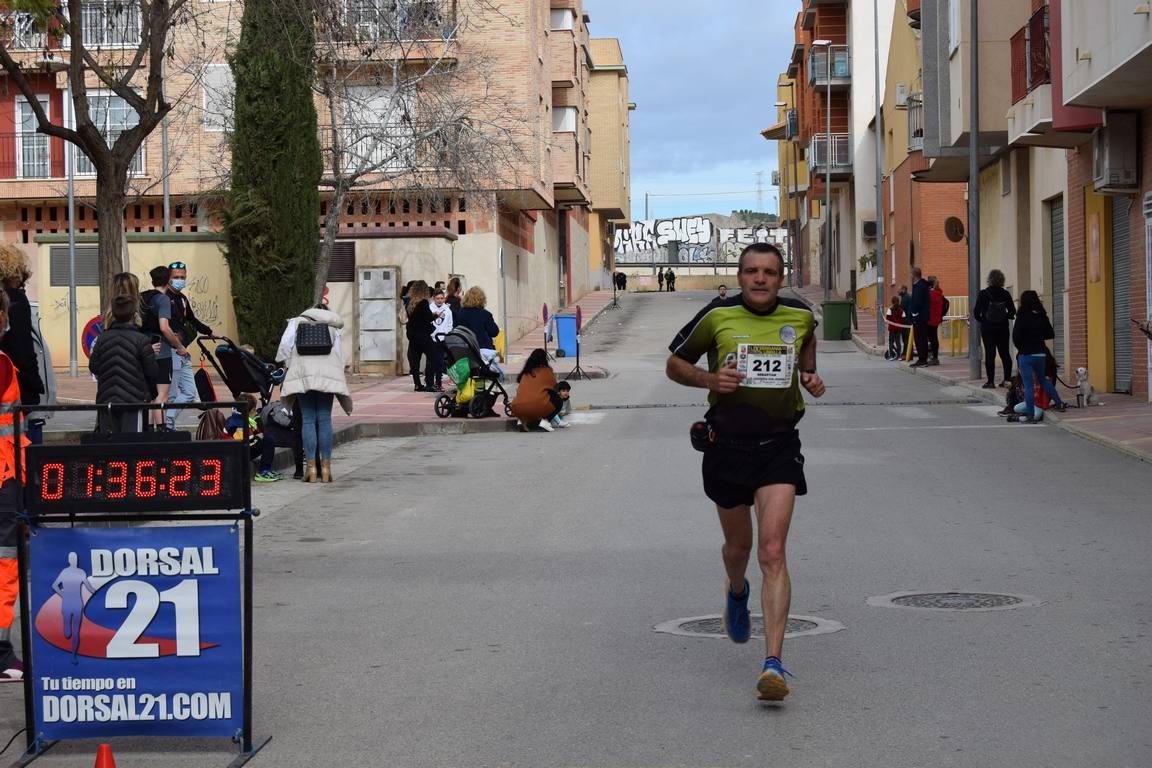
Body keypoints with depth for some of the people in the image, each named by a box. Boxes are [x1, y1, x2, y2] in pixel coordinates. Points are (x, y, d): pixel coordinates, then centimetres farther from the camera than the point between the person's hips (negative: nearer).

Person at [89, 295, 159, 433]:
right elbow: (152, 371, -7)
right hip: (134, 400, -3)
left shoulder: (102, 339, 1)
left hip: (107, 399, 3)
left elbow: (93, 367, 4)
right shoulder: (141, 340, -9)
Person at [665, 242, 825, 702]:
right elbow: (674, 363, 6)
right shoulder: (717, 317, -6)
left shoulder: (799, 316, 0)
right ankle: (737, 592, 56)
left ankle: (773, 663, -17)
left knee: (772, 552, -14)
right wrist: (709, 379, -13)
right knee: (738, 546, 17)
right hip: (728, 444, 1)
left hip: (779, 445, -1)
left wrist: (810, 375, 8)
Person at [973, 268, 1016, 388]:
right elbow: (1012, 312, -2)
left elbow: (976, 312, -10)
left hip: (987, 328, -2)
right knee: (1005, 353, 11)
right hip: (1003, 328, 2)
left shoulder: (983, 294, -10)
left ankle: (991, 381, -1)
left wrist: (981, 319, 10)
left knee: (989, 354, 1)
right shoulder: (1005, 295, -4)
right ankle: (1007, 379, 10)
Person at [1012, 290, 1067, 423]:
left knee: (1028, 385, -1)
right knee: (1043, 379, 27)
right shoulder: (1042, 317, 1)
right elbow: (1051, 335, 8)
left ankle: (1030, 416, 0)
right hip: (1041, 354, 5)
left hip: (1026, 355, -5)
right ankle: (1058, 403, 26)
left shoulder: (1022, 318, -14)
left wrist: (1020, 347, 3)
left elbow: (1016, 338, -16)